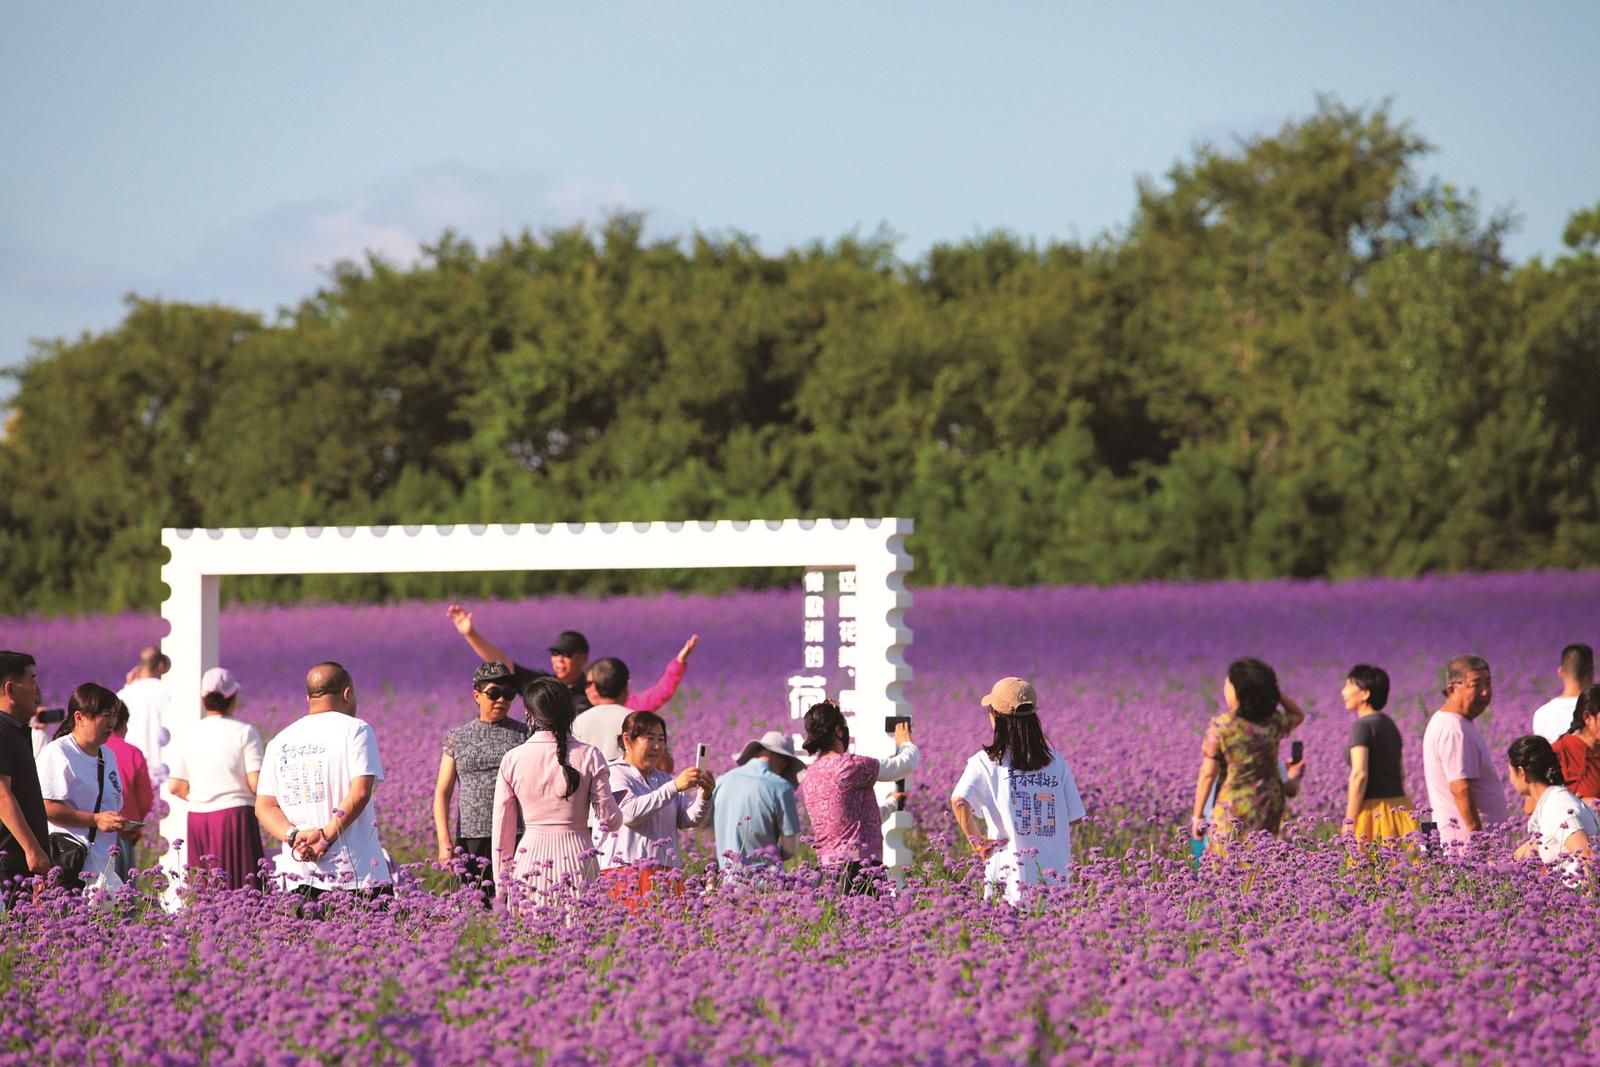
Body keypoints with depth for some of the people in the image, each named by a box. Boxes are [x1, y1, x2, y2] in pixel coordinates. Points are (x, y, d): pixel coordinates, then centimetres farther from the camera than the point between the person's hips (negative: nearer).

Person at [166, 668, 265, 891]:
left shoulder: (189, 735, 6)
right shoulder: (244, 732, -6)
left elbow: (175, 787, 5)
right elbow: (256, 783, -11)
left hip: (197, 816, 4)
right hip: (236, 814, -4)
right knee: (241, 888, -5)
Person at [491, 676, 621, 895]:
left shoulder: (512, 759, 1)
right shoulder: (589, 756, -3)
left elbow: (502, 827, 6)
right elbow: (610, 820, -2)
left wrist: (503, 883, 14)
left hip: (530, 860, 1)